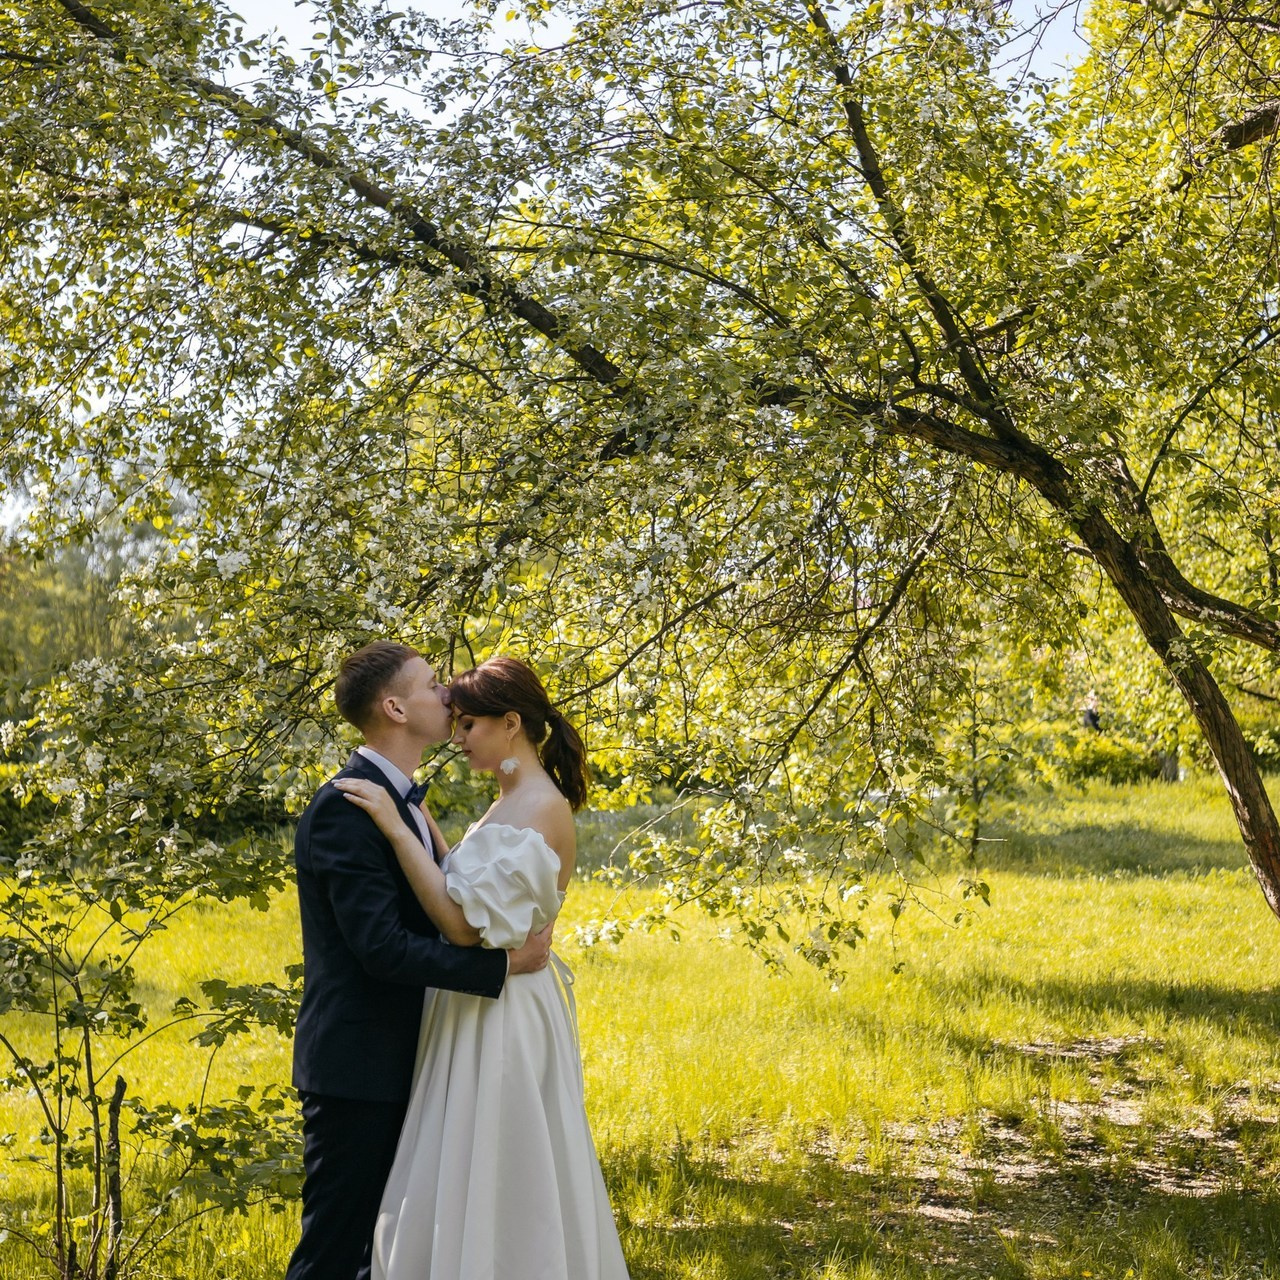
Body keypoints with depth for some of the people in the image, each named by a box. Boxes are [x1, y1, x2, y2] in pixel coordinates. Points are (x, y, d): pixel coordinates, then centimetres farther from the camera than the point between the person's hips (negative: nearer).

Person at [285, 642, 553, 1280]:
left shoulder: (399, 800, 13)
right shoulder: (346, 806, -19)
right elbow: (382, 947, -26)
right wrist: (503, 964, -21)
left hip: (394, 1064, 10)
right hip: (355, 1067, -10)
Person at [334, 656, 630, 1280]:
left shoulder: (540, 807, -17)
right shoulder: (511, 803, 14)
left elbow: (467, 924, -24)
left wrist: (397, 829, -23)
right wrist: (419, 825, 10)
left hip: (503, 1021, -10)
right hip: (487, 1010, 10)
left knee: (496, 1198, -2)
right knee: (474, 1197, 15)